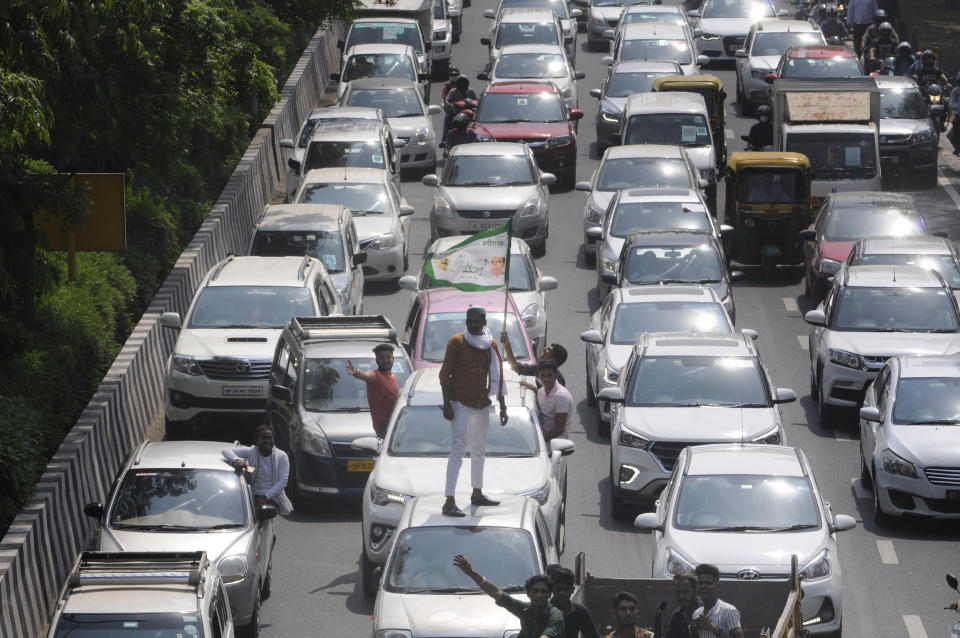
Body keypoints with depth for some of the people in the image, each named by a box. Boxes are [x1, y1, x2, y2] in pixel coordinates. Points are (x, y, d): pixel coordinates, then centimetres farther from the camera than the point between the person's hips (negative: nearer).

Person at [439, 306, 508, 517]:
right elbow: (444, 374, -8)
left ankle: (477, 494, 32)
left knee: (479, 451, 17)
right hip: (461, 404, -6)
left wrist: (502, 405, 13)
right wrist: (447, 403, -15)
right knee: (457, 450, -13)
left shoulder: (490, 345, 9)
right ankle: (449, 502, -18)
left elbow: (496, 377, 16)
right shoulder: (456, 342, -6)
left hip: (482, 404, 6)